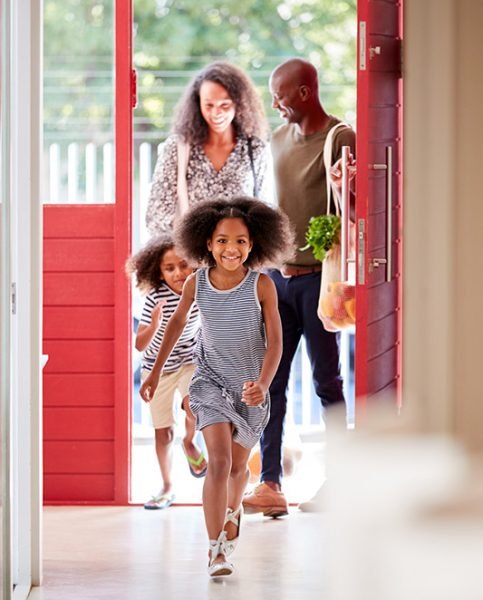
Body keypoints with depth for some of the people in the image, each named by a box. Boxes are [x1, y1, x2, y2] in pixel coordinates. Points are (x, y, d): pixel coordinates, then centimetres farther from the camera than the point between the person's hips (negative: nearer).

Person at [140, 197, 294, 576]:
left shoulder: (261, 285, -18)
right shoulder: (197, 283, -12)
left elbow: (275, 343, -19)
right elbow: (178, 321, 7)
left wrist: (263, 384, -35)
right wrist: (156, 371, 12)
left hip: (251, 386, 1)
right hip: (211, 380, -1)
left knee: (238, 465, 18)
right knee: (219, 460, -19)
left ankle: (233, 511, 52)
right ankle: (217, 551, -17)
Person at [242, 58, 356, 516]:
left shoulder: (340, 139, -7)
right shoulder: (278, 139, 14)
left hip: (317, 276, -6)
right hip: (278, 274, 6)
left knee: (327, 382, 1)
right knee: (270, 382, 2)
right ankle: (270, 484, 4)